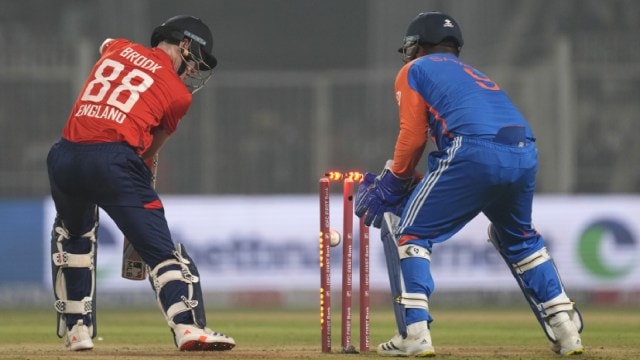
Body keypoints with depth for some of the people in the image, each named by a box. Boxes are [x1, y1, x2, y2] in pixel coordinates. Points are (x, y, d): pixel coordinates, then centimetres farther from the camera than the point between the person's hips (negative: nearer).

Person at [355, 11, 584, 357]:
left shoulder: (413, 71, 18)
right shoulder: (471, 73, 37)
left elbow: (413, 137, 5)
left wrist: (393, 183, 18)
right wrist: (414, 183, 31)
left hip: (473, 153, -7)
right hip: (526, 156, 7)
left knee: (405, 230, 6)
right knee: (518, 238, 31)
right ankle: (565, 329, 24)